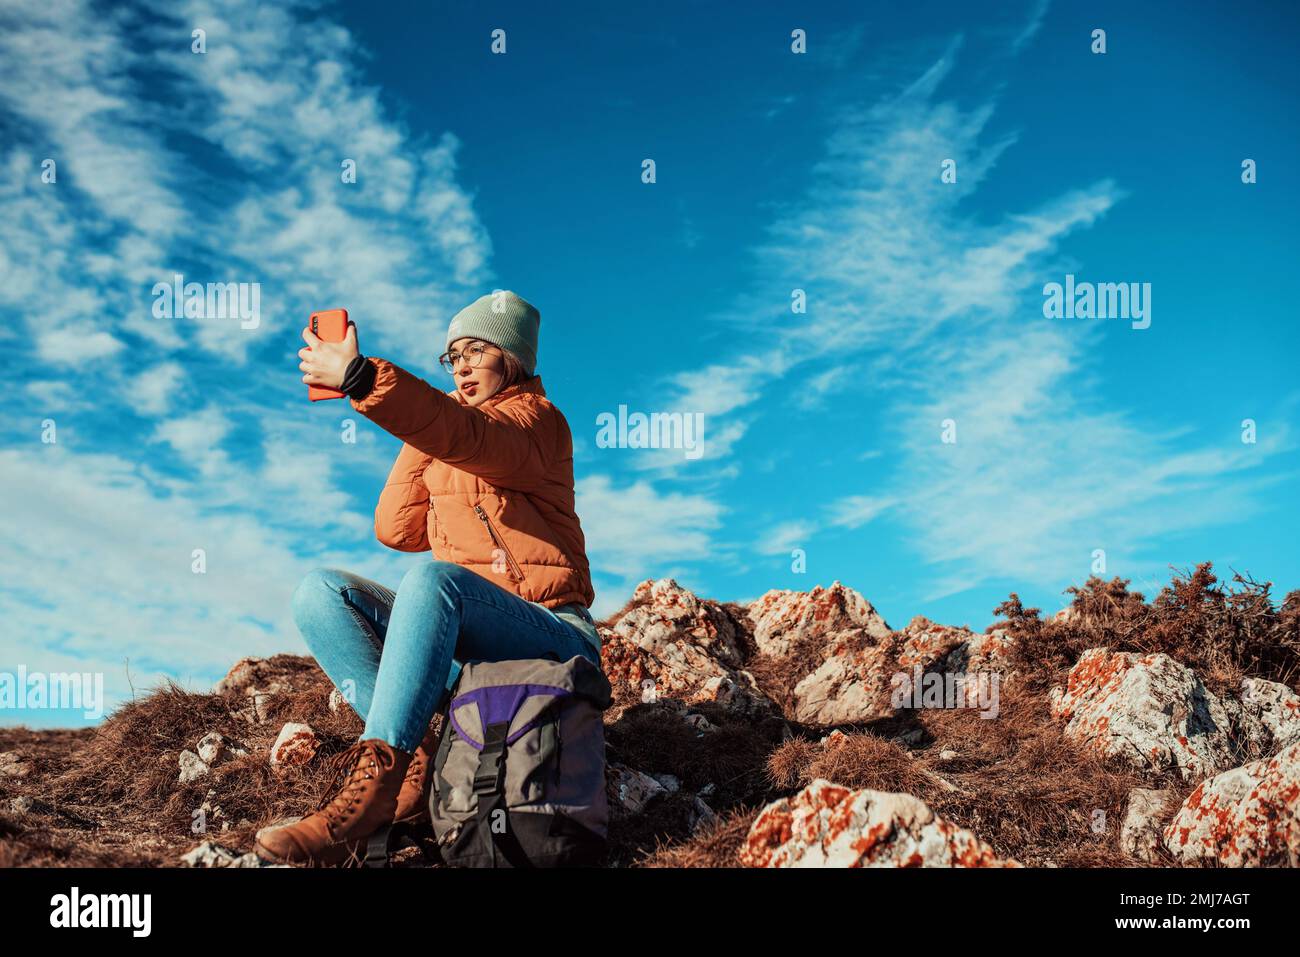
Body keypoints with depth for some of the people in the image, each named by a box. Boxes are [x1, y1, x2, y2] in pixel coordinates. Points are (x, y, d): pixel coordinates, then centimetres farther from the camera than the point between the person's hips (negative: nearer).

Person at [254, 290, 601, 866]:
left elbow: (474, 438, -24)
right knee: (321, 591, -12)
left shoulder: (536, 418, 1)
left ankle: (372, 783, -43)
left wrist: (360, 377, -32)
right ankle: (413, 760, -29)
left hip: (550, 632, -7)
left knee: (433, 578, -36)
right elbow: (397, 531, 12)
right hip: (462, 637, 7)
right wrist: (421, 440, 8)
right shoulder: (443, 444, 23)